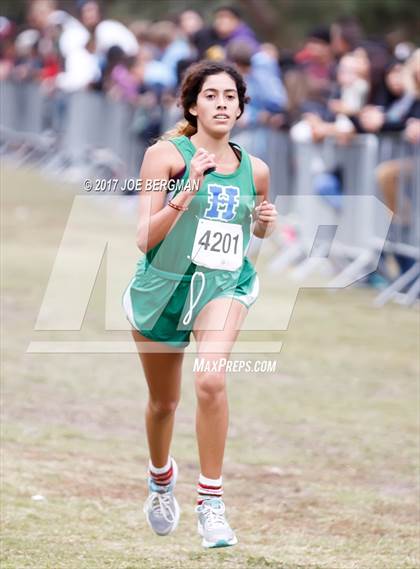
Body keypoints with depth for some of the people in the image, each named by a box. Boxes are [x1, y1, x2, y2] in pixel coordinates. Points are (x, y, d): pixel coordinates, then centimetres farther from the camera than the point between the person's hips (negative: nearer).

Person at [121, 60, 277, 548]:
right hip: (164, 284, 0)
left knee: (211, 379, -28)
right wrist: (187, 190, -26)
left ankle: (211, 501, -18)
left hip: (224, 284, 0)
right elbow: (145, 237, -15)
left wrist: (265, 222, -1)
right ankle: (161, 476, 50)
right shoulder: (166, 154, -9)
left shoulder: (255, 170, 2)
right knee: (163, 401, 17)